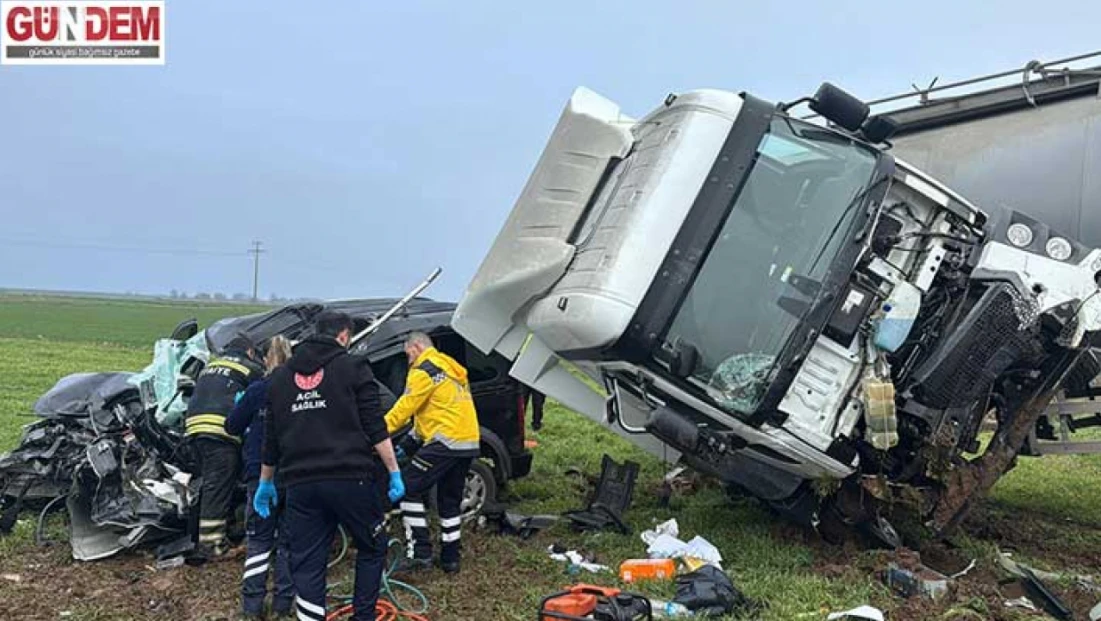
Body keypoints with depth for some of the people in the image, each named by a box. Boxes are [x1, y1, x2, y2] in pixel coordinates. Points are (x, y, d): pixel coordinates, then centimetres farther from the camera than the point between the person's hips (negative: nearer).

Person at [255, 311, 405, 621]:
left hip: (300, 485, 4)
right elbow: (375, 428, -7)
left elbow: (271, 438, 19)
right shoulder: (353, 369, 0)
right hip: (350, 479, -4)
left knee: (306, 563, 9)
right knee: (372, 548, 15)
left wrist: (265, 483, 28)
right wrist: (394, 472, -4)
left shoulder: (280, 376, 15)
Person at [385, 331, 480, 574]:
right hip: (469, 443, 9)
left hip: (445, 442, -9)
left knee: (409, 488, -3)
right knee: (450, 499, 17)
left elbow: (405, 407, -10)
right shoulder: (451, 367, 23)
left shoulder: (423, 370, -6)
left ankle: (420, 551, -7)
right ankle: (451, 557, 20)